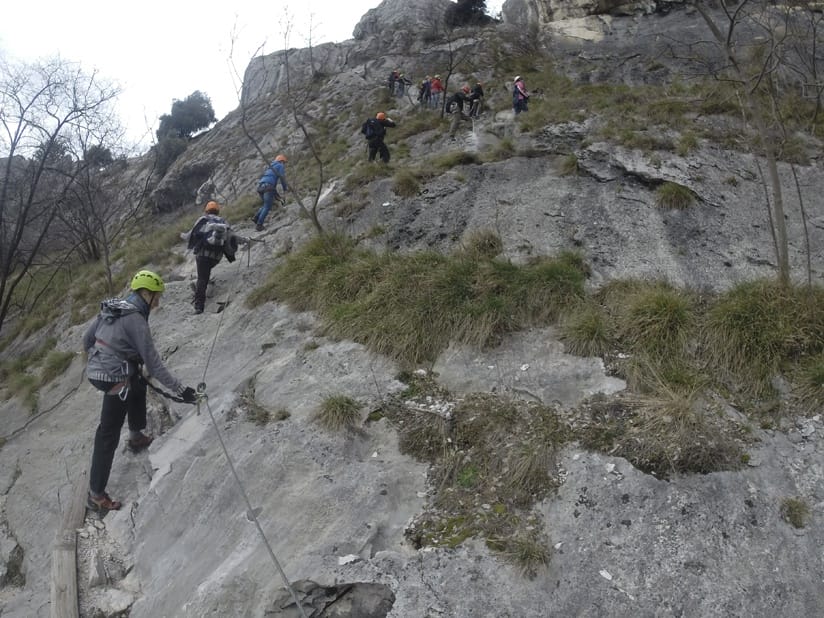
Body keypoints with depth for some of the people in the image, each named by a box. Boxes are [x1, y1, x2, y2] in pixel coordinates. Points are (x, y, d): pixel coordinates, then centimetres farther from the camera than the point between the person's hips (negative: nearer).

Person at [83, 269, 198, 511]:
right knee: (109, 435, -1)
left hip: (95, 371, 9)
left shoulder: (110, 308, 4)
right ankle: (96, 495, 8)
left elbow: (87, 340, 14)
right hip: (115, 380, -9)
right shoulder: (135, 320, -20)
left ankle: (136, 437, 50)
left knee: (139, 384, 34)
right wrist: (180, 389, -15)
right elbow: (153, 364, -20)